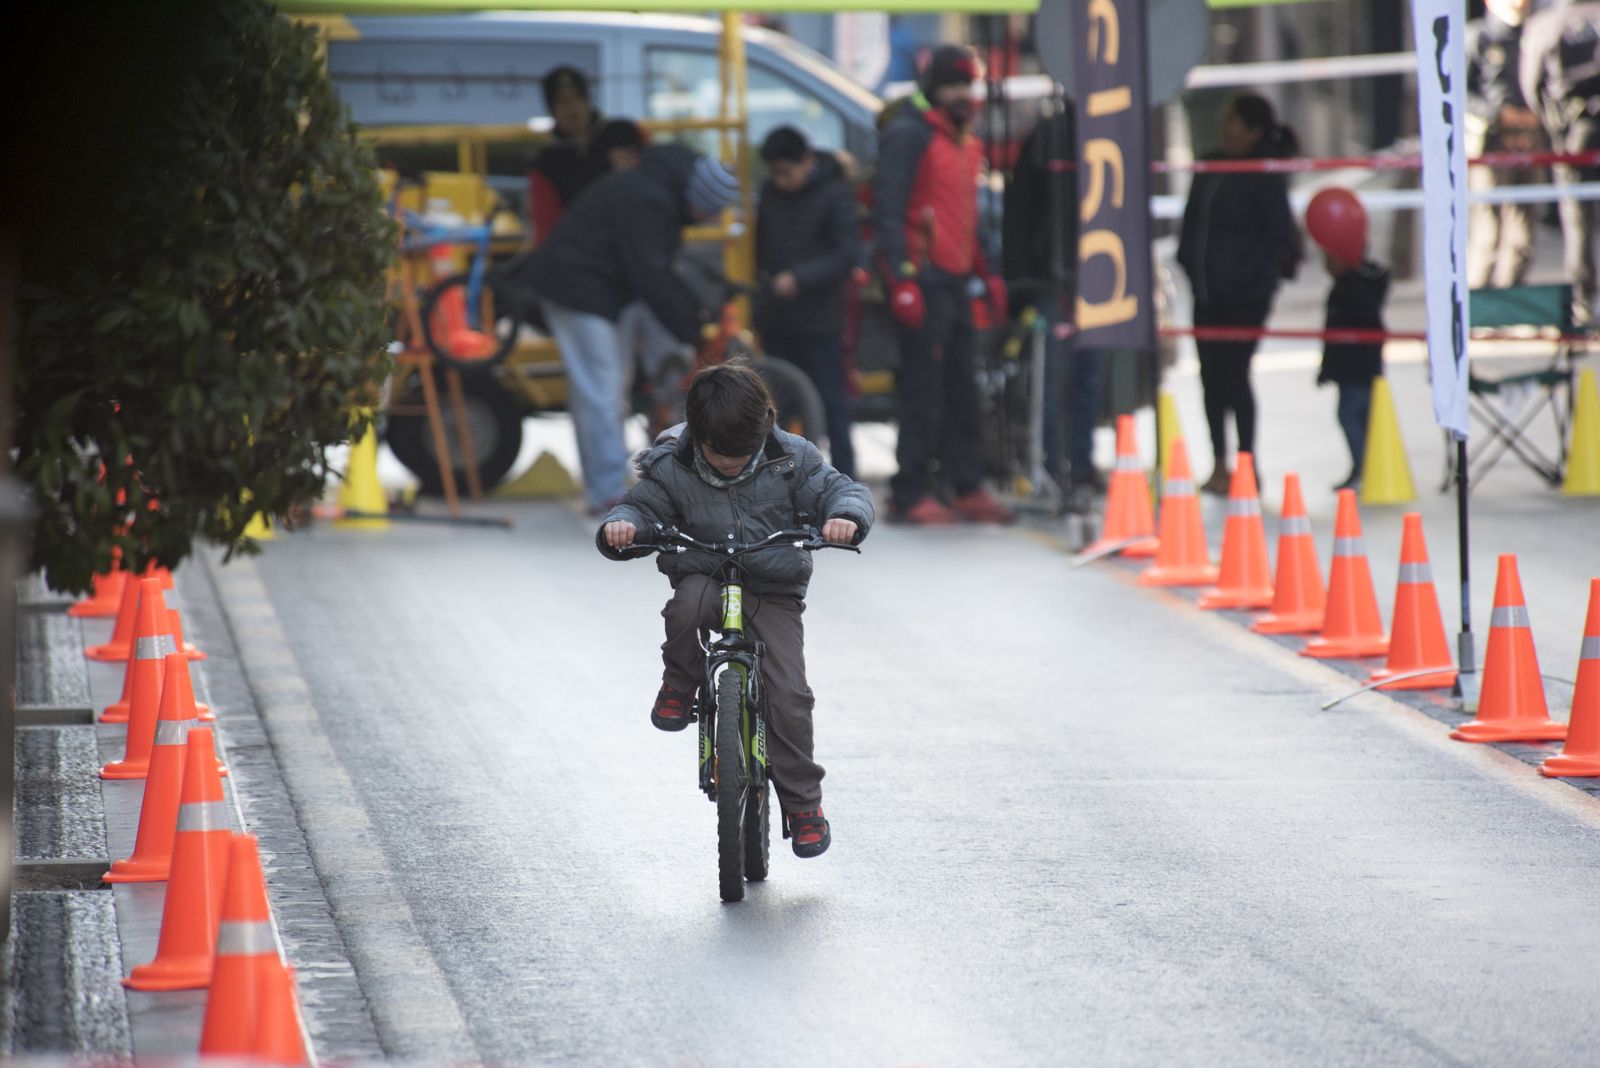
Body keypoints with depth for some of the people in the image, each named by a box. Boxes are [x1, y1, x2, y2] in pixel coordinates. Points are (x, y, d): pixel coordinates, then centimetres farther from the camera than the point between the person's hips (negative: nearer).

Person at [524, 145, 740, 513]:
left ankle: (601, 488, 20)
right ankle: (610, 493, -12)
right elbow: (650, 276, -24)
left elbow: (659, 271, 17)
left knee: (592, 390, 14)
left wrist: (692, 309, 6)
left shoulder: (657, 195, 11)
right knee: (600, 390, -11)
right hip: (578, 287, -11)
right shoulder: (646, 202, -22)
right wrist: (688, 328, -18)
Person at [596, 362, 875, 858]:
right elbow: (640, 505, -2)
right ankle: (679, 685, -7)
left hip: (774, 593, 0)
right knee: (687, 607, -38)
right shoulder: (671, 468, -7)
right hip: (705, 579, 0)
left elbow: (839, 489, -4)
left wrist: (847, 516, -28)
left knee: (789, 695, -14)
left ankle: (803, 804, 1)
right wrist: (620, 525, -27)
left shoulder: (791, 459, -6)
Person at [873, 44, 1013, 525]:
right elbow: (888, 210, -14)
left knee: (963, 390, 9)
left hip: (955, 281, 9)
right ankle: (911, 493, -3)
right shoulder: (909, 134, -8)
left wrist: (987, 275, 23)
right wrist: (902, 281, -20)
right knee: (923, 390, -8)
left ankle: (967, 488, 15)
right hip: (923, 281, -9)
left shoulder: (964, 141, 19)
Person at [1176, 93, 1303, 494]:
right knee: (1211, 375, 10)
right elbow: (1193, 220, 18)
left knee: (1234, 375, -6)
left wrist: (1254, 272, -15)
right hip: (1207, 290, 7)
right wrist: (1189, 262, 9)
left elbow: (1280, 234, -13)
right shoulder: (1211, 165, 10)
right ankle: (1219, 464, 19)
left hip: (1245, 295, -7)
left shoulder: (1266, 176, -12)